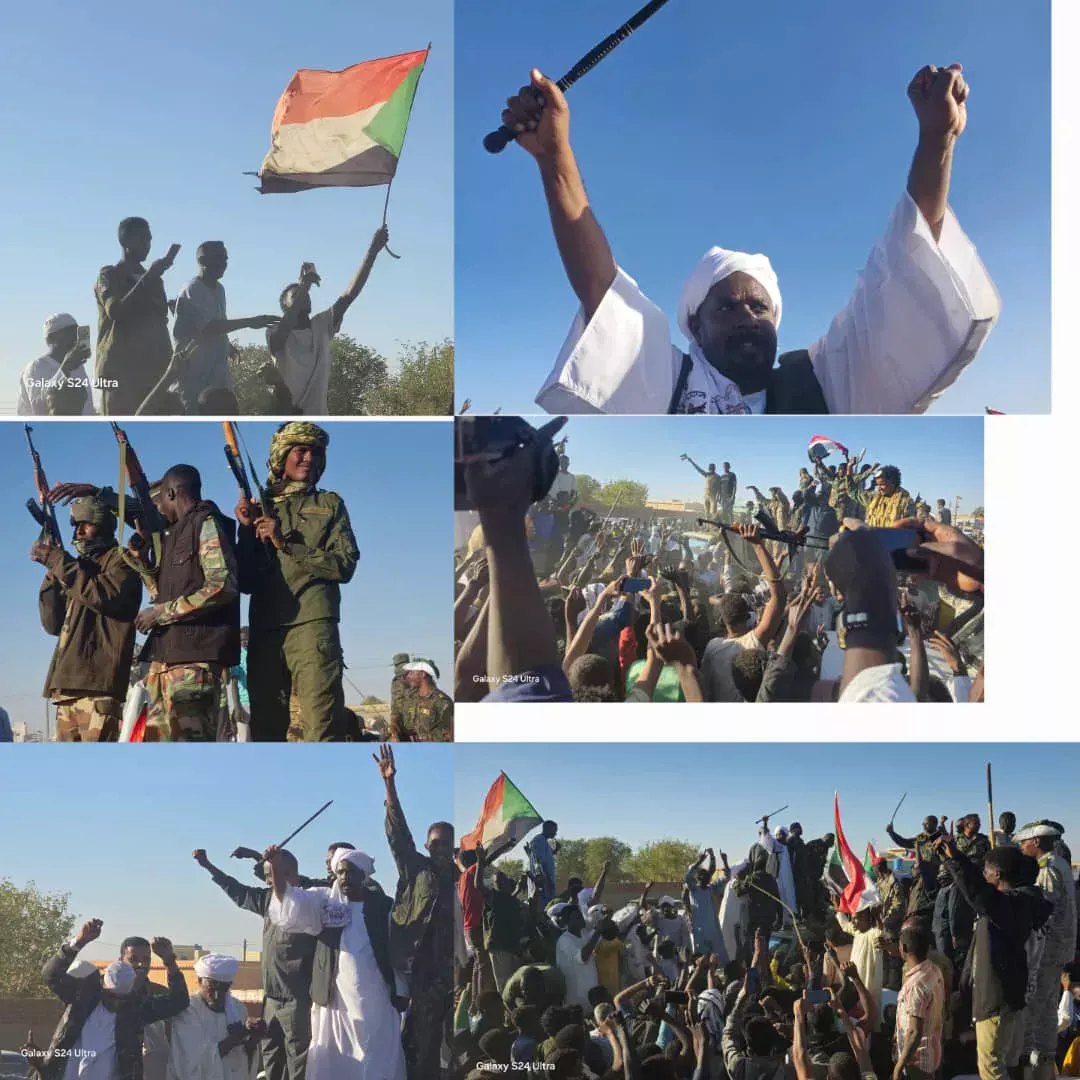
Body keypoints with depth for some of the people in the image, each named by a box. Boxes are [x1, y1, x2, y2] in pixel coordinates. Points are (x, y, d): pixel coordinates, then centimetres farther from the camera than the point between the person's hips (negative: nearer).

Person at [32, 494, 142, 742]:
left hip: (97, 681, -8)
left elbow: (106, 596, -16)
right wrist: (52, 574, 7)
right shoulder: (80, 567, 28)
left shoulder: (120, 560, 6)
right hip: (68, 683, 8)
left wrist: (60, 562, -10)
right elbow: (54, 624, 19)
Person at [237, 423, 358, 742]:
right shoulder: (259, 507, 18)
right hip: (264, 629, 3)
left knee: (323, 726, -14)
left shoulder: (329, 504, 14)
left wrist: (286, 544, -7)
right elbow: (245, 581, 14)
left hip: (312, 623, -3)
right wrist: (246, 529, 1)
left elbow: (345, 565, -1)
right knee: (265, 726, 5)